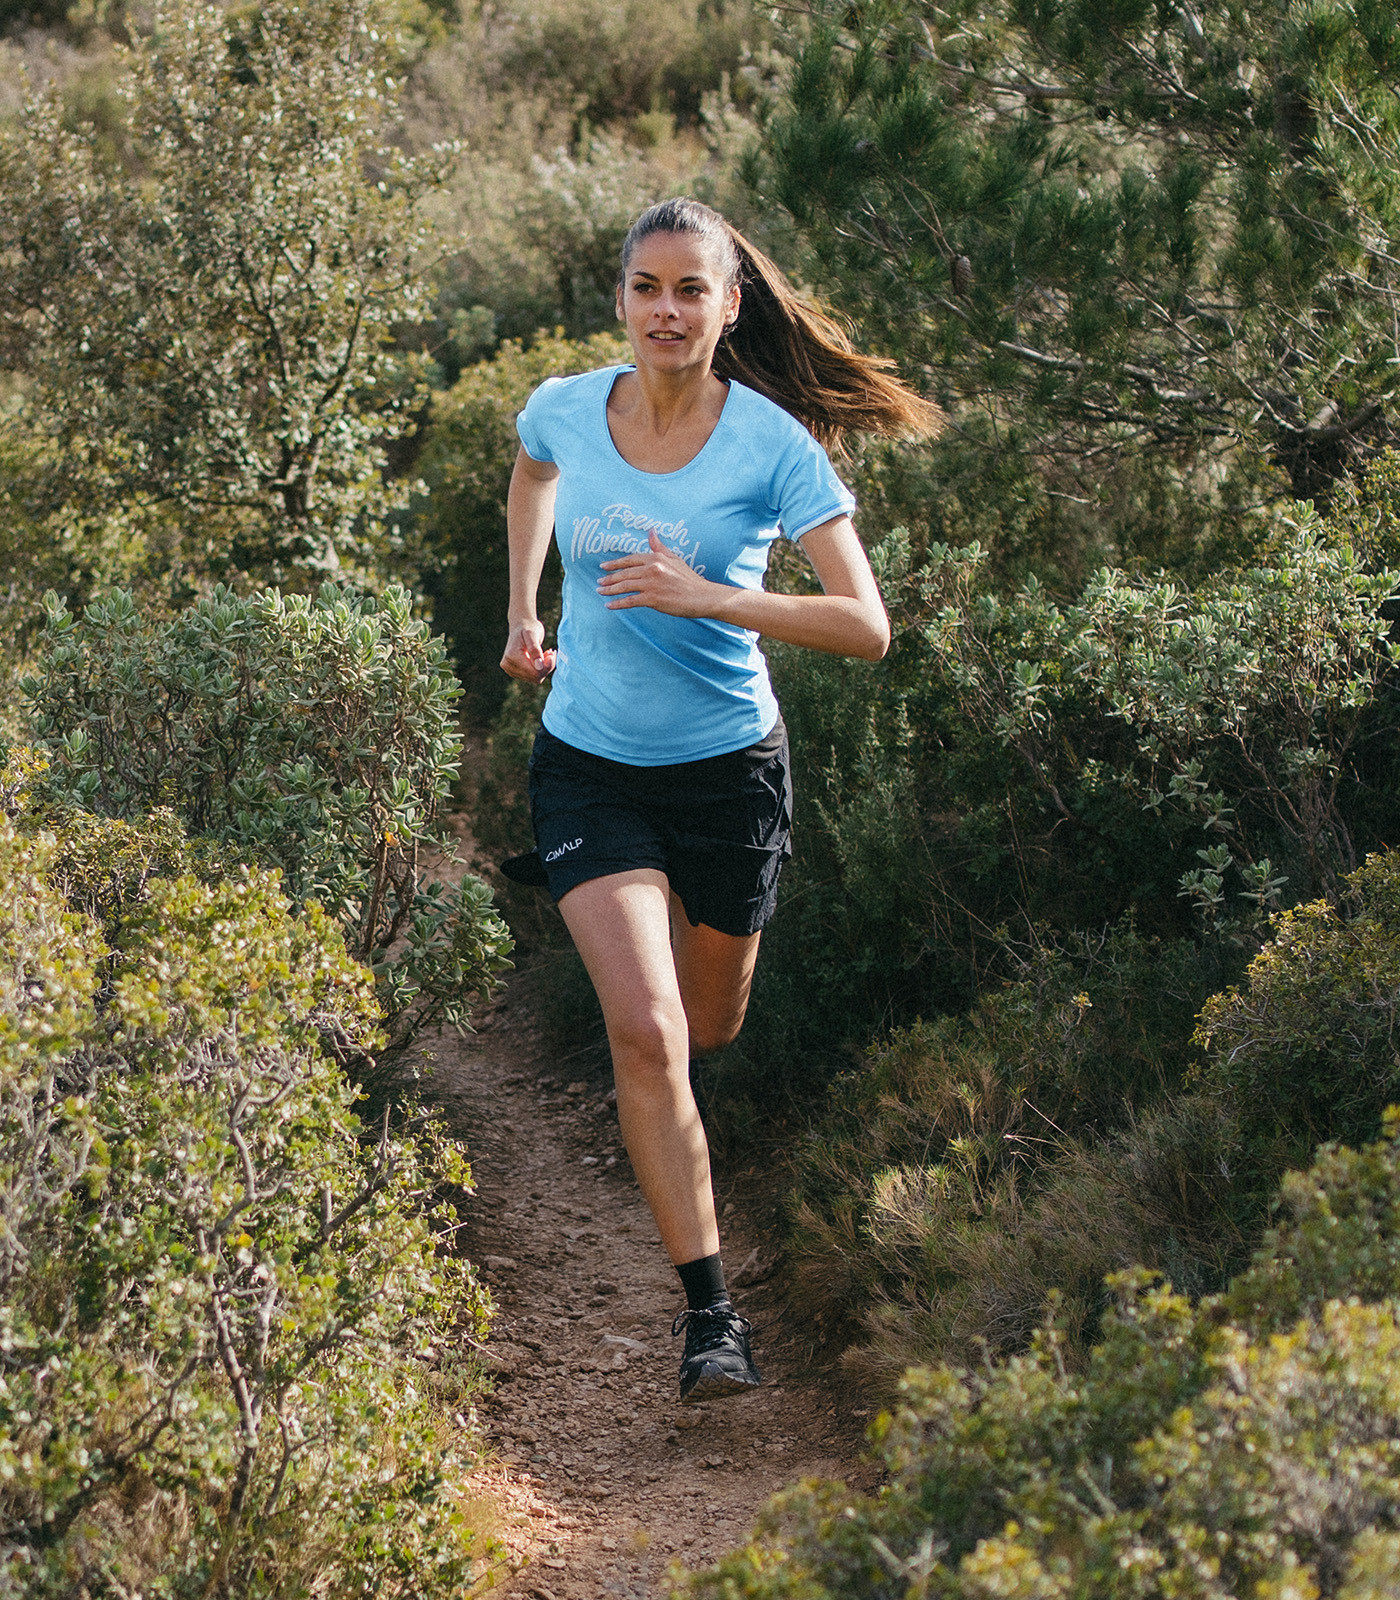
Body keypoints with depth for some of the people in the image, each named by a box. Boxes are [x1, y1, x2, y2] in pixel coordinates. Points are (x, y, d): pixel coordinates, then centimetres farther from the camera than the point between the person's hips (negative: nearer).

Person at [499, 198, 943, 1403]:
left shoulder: (774, 445, -16)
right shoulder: (563, 411, -8)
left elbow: (867, 628, -21)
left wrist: (705, 595, -31)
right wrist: (523, 615, 17)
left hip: (728, 766, 0)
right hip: (590, 766, 0)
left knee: (708, 1027, 18)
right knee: (645, 1032, -16)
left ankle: (648, 1082, 58)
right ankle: (709, 1312, -10)